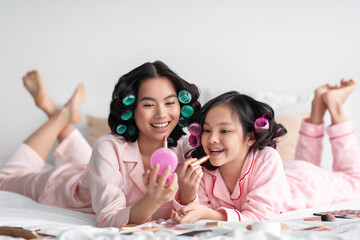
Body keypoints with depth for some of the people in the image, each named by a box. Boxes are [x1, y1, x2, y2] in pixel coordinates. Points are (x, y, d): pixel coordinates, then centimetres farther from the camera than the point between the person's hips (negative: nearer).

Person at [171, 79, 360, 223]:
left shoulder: (266, 160, -47)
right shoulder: (203, 170, -35)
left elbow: (260, 216, -48)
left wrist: (207, 214, -60)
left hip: (305, 182, -3)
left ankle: (333, 105, 33)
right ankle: (317, 108, 41)